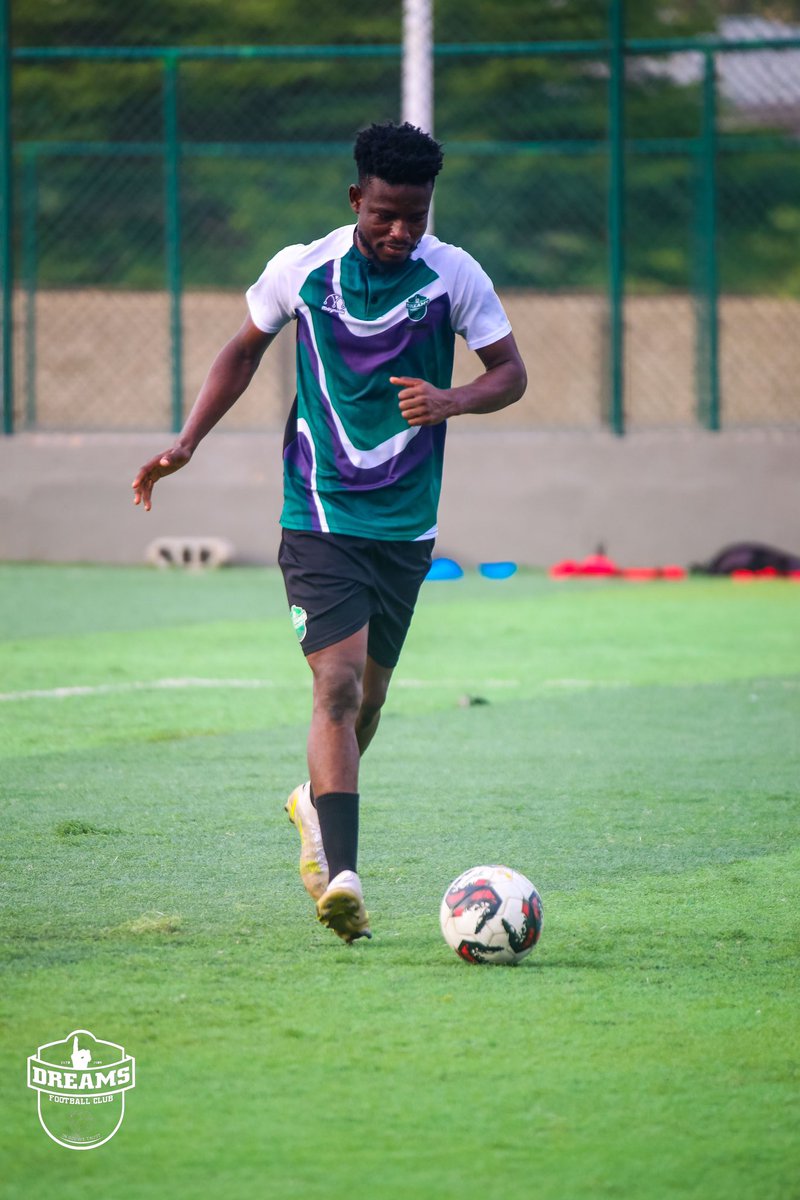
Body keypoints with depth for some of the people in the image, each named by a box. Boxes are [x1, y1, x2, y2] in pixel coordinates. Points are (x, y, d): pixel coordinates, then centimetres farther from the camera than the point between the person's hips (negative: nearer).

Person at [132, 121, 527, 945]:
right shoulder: (301, 270, -5)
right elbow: (246, 349, 11)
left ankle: (316, 803, 44)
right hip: (319, 514, -2)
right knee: (338, 683, -17)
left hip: (406, 521, 2)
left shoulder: (455, 276, -5)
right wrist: (186, 443, 4)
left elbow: (510, 372, -1)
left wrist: (453, 401, -23)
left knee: (367, 690, 14)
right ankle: (341, 877, -23)